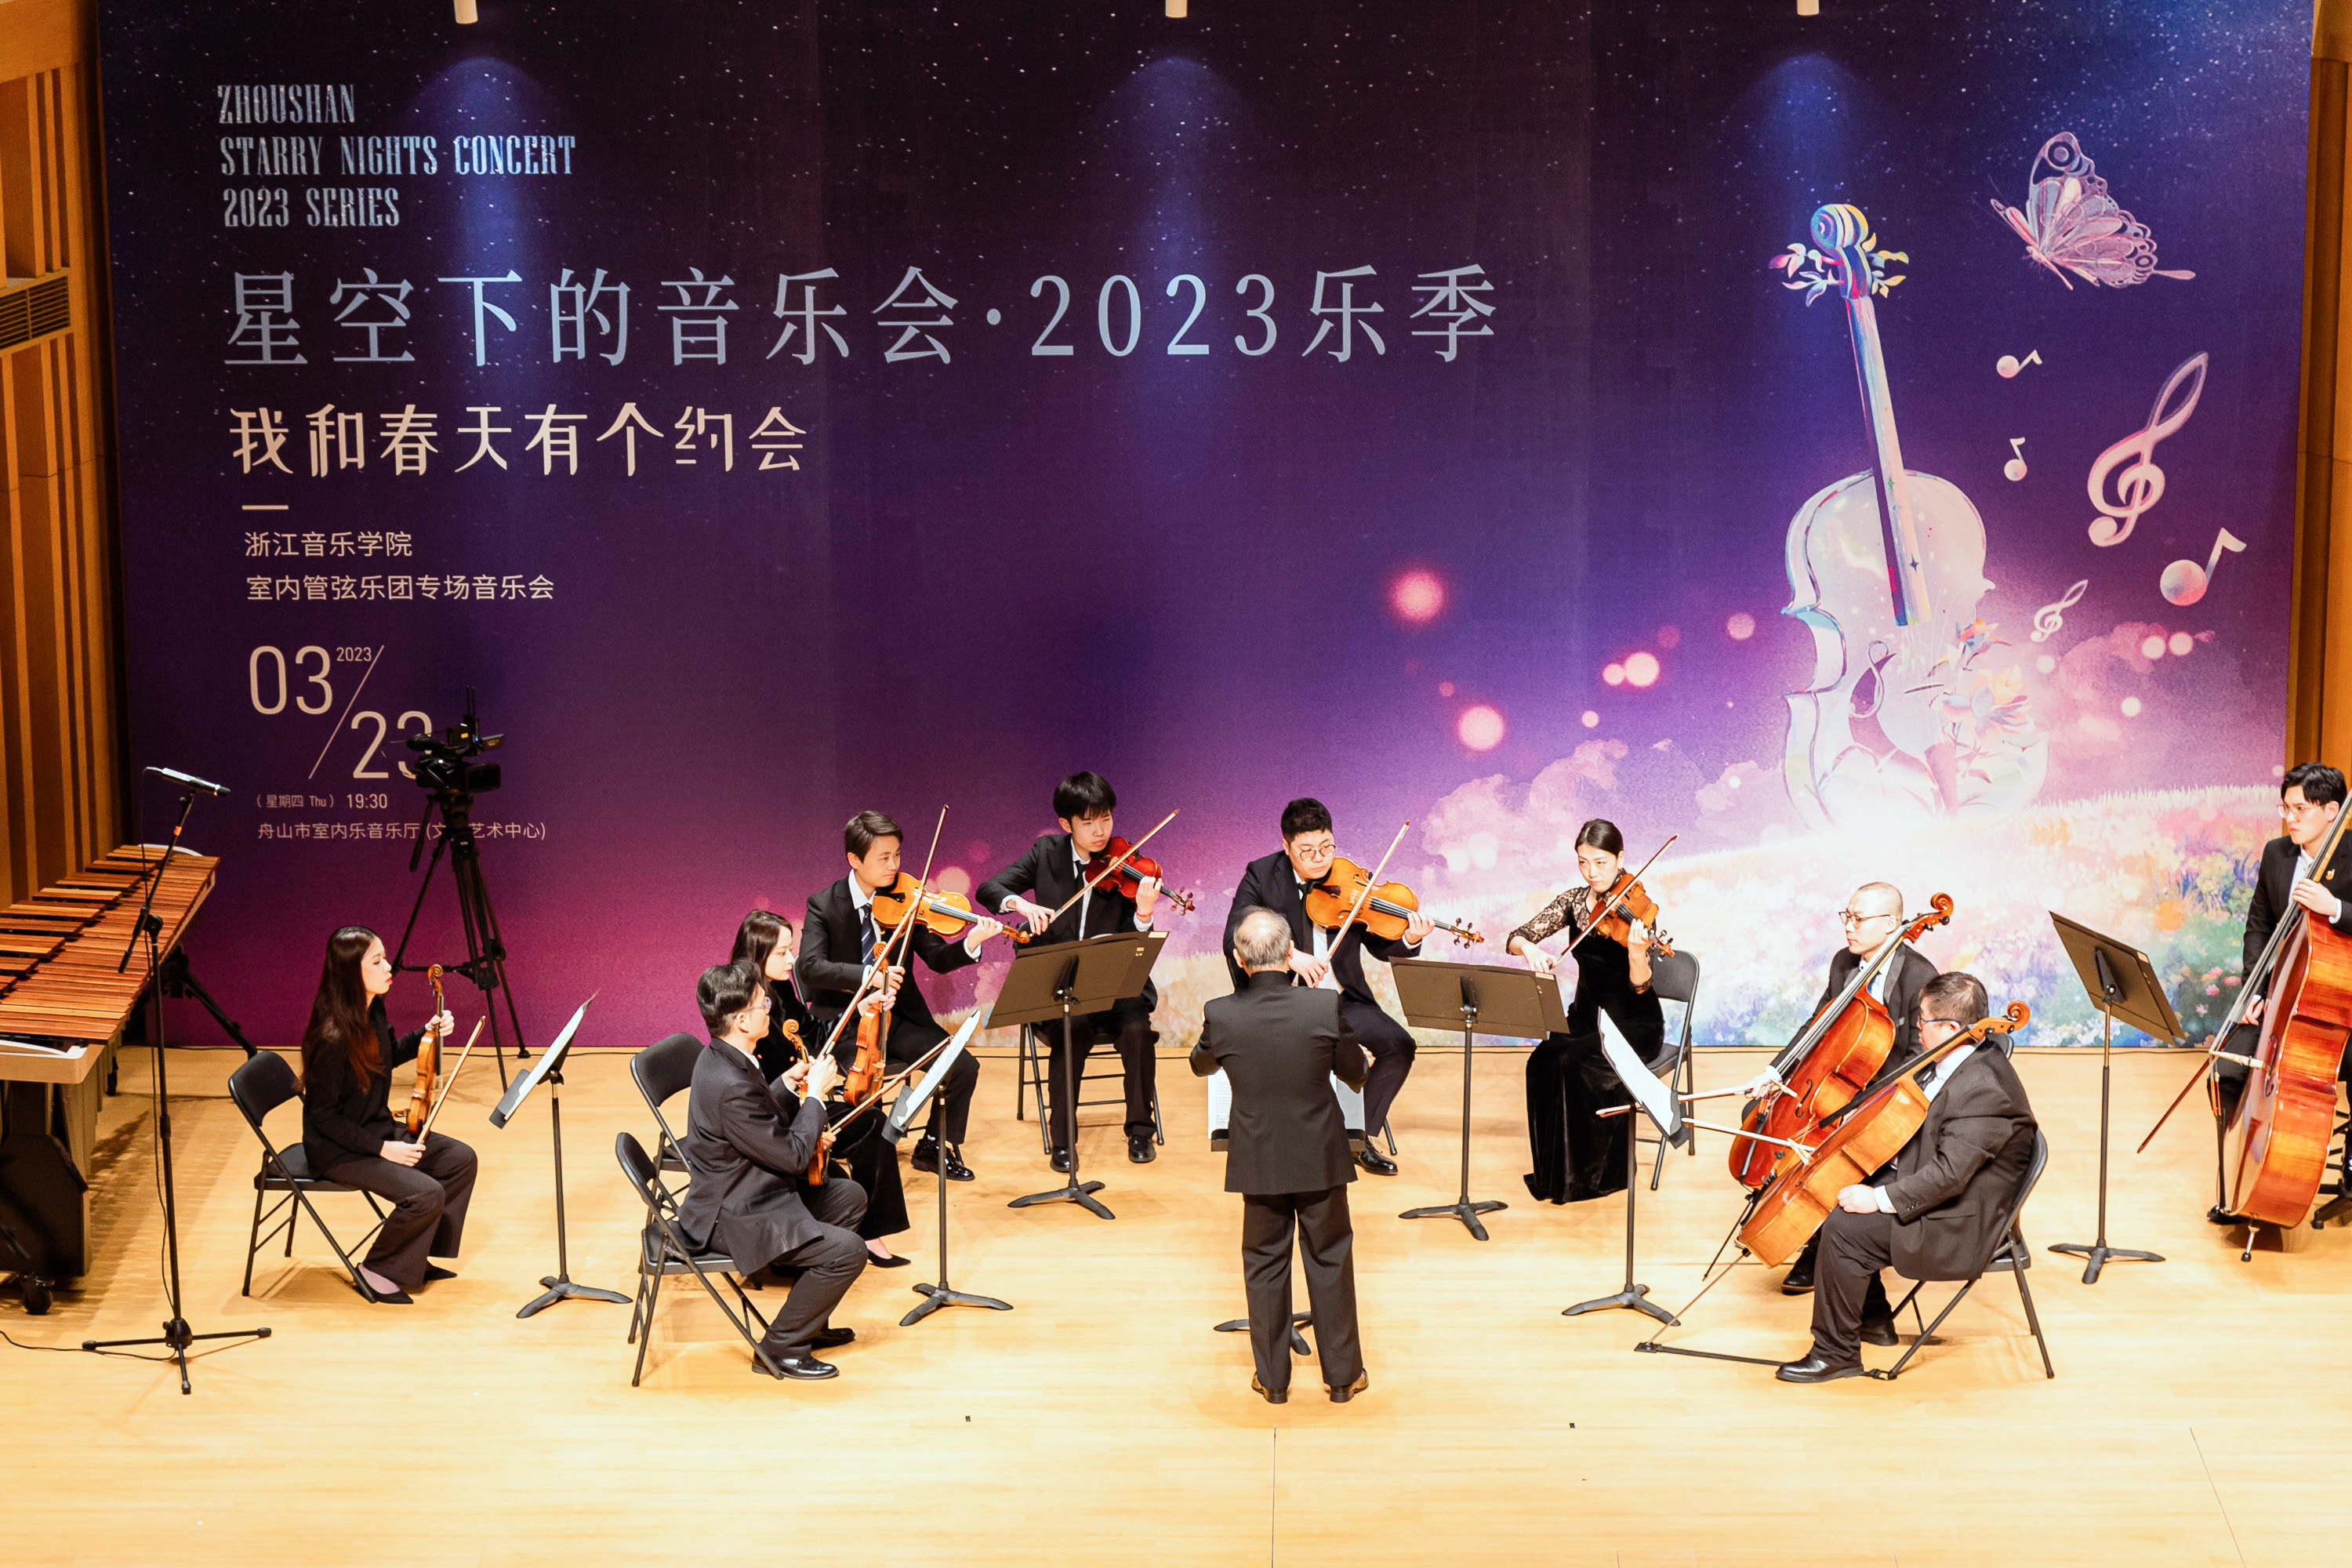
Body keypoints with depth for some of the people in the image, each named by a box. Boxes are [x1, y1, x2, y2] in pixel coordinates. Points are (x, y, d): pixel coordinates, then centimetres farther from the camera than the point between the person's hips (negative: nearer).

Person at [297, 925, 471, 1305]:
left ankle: (417, 1256, 14)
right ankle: (378, 1269, 1)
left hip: (378, 1129, 9)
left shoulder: (373, 1010, -2)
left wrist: (426, 1034, 4)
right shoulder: (332, 1038, -28)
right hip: (339, 1151, -9)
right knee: (426, 1194, -23)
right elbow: (325, 1116, -22)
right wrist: (381, 1148, -23)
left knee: (460, 1159, 2)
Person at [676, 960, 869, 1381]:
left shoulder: (722, 1057, 1)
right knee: (847, 1251, -18)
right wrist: (814, 1094, -12)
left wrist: (788, 1085, 3)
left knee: (850, 1196, 19)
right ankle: (781, 1347, 1)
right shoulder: (730, 1085, -32)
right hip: (731, 1219, -11)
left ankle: (809, 1322, 26)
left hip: (745, 1192, 11)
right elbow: (793, 1157, -23)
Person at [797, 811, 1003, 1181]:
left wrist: (970, 944, -22)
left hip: (898, 1015, 4)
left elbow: (937, 959, -1)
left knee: (964, 1066, -15)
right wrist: (869, 974, -31)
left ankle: (934, 1146, 10)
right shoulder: (824, 906, -6)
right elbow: (809, 966, -19)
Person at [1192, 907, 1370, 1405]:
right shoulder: (1326, 1008, -18)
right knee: (1330, 1262, 14)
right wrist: (1364, 1067, 23)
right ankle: (1343, 1376, 24)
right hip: (1319, 1157, 0)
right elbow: (1355, 1074, -2)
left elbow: (1201, 1066, 6)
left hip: (1258, 1162, 1)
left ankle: (1273, 1378, 24)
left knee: (1265, 1264, 15)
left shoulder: (1221, 1015, -16)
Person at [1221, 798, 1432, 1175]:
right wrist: (1288, 954, -31)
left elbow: (1381, 947, 2)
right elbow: (1234, 939, -16)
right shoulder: (1261, 876, -3)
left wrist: (1409, 941, -21)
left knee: (1399, 1045, -18)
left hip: (1339, 1000, 2)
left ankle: (1359, 1135, 2)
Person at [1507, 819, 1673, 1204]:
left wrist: (1637, 953, -42)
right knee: (1542, 1062, -25)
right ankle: (1551, 1171, -12)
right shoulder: (1575, 901, 3)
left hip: (1634, 1024, -4)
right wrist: (1528, 948, -24)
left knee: (1578, 1064, -31)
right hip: (1586, 1016, 5)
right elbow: (1516, 937, -1)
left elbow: (1639, 988, -21)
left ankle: (1597, 1175, -16)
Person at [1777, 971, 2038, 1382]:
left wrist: (1881, 1199, -26)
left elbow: (1949, 1174, -31)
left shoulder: (1982, 1089, -28)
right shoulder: (1955, 1063, 5)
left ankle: (1837, 1354, -6)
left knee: (1843, 1228, -21)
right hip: (1935, 1194, 11)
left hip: (1962, 1225, -11)